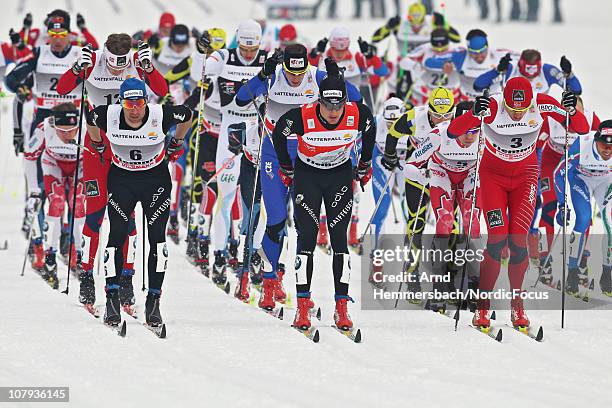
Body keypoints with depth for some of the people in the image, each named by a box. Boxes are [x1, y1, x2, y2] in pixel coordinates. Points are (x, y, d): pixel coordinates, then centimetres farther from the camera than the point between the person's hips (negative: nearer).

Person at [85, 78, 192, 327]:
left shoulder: (161, 115, -20)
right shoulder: (108, 115, -18)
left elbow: (187, 116, 1)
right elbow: (90, 120, 6)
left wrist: (176, 144, 11)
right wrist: (99, 146, 16)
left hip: (156, 179, 0)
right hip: (121, 179, 0)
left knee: (157, 237, -6)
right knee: (117, 236, -9)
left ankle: (153, 302, -1)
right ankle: (112, 300, -5)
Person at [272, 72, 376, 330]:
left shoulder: (358, 115, -24)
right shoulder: (302, 117, -29)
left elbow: (370, 131, 1)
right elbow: (278, 133, -7)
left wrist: (364, 166, 12)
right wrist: (286, 169, 5)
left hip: (340, 175, 1)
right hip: (307, 175, -1)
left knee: (339, 237, -4)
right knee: (307, 237, -9)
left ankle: (342, 309, -3)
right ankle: (303, 307, -6)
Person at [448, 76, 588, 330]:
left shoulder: (542, 105, -22)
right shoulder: (491, 107, -28)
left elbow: (582, 129, -19)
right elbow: (453, 131, -34)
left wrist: (572, 111, -39)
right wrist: (474, 114, -51)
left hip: (525, 176, 1)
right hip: (493, 176, -1)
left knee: (518, 240, -10)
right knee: (498, 238, -14)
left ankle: (517, 304, 8)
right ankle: (482, 307, -2)